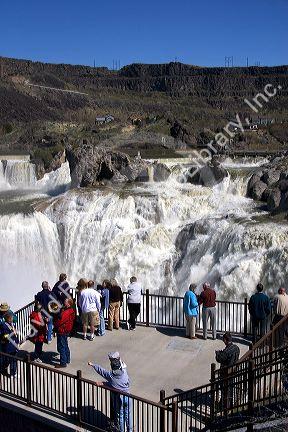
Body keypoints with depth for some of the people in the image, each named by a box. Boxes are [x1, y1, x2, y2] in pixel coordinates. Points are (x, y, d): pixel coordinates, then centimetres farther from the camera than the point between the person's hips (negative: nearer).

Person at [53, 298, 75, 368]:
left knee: (61, 347, 1)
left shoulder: (65, 313, -28)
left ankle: (63, 363, 9)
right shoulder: (71, 311, 2)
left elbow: (59, 322, -27)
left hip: (62, 331, -10)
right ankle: (67, 360, 36)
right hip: (66, 331, 10)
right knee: (65, 346, 23)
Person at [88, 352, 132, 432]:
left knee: (120, 416, 19)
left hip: (118, 399, -2)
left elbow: (101, 370, -7)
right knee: (128, 415, 21)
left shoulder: (110, 375, -22)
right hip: (127, 397, 2)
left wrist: (92, 365, 11)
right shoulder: (124, 372, -16)